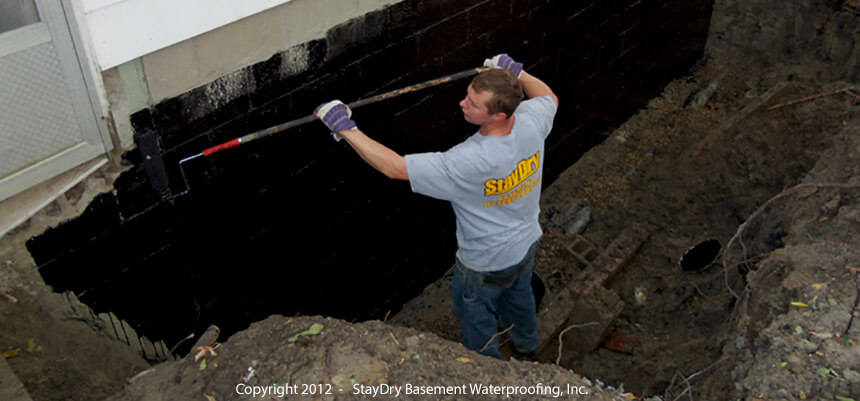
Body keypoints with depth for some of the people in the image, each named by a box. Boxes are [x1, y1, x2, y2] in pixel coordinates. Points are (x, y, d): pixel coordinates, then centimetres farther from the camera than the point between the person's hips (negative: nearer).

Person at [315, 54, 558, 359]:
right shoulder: (531, 122, -25)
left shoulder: (468, 162, -44)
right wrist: (516, 72, 7)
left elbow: (394, 167, -39)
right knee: (518, 294, 36)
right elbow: (549, 98, 2)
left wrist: (345, 128, -34)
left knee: (475, 317, 24)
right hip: (526, 243, 7)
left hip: (486, 263, -6)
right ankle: (527, 343, 66)